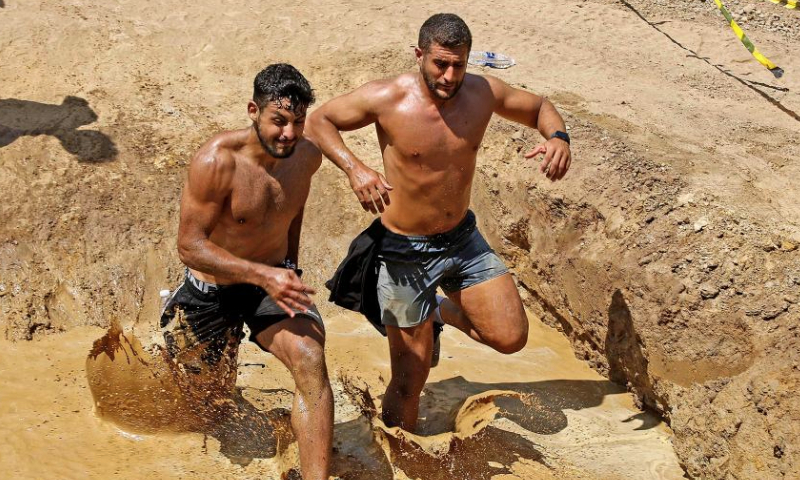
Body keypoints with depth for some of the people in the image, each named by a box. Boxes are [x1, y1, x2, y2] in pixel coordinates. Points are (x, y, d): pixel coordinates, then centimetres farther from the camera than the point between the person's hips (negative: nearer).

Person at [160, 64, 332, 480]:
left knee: (310, 359, -27)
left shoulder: (308, 156, -10)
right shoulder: (217, 161, -27)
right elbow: (189, 246, -27)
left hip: (274, 278, 3)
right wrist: (264, 275, -37)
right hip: (213, 290, -3)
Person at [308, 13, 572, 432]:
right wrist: (354, 168, -26)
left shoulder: (482, 93, -8)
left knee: (511, 338, -5)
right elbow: (319, 120, -9)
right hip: (405, 253, -4)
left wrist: (557, 137, -15)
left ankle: (442, 309, 25)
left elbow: (538, 107, 9)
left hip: (464, 239, 4)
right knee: (410, 379, 4)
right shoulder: (387, 98, -19)